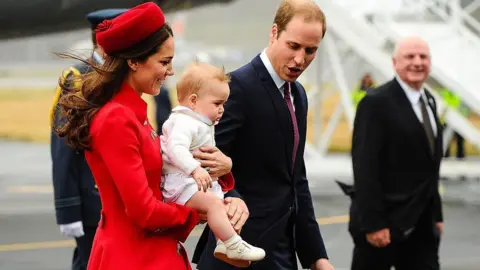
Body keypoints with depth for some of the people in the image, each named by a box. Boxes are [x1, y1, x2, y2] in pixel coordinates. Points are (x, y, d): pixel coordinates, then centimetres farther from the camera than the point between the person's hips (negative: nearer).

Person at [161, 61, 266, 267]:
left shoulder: (204, 124, 17)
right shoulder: (185, 122, -19)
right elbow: (176, 148, -36)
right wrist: (195, 170, -45)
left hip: (202, 181, 11)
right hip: (180, 181, -11)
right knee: (213, 203, -26)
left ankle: (223, 246, 15)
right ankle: (234, 245, -24)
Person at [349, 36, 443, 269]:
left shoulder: (428, 101, 13)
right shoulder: (376, 103, -13)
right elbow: (365, 168, -18)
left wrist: (436, 214, 16)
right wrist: (372, 223, -21)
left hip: (422, 225, 7)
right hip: (384, 223, -7)